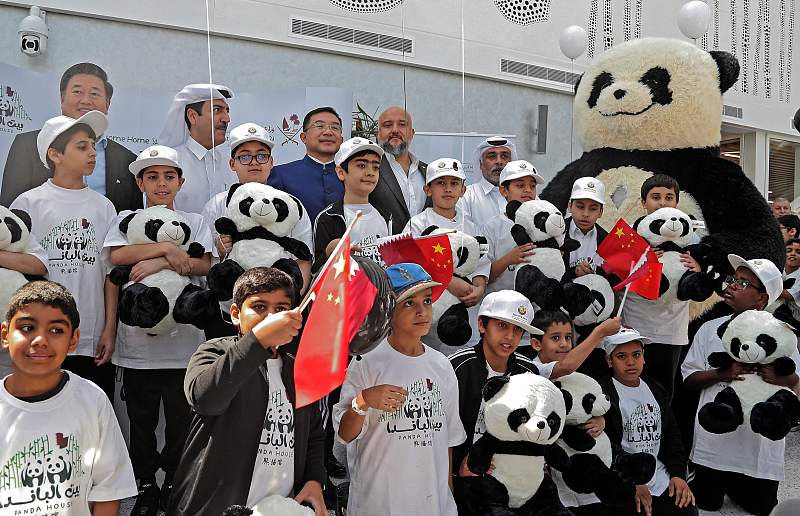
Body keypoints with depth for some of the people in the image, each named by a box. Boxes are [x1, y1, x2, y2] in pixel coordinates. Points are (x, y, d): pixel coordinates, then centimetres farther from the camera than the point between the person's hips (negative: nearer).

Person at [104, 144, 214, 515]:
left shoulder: (195, 222, 12)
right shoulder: (126, 219, 11)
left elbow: (204, 265, -4)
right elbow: (117, 255, -9)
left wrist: (159, 263, -14)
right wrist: (167, 248, -14)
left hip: (183, 341, 0)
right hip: (138, 339, 0)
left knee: (181, 417, 5)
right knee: (142, 418, 8)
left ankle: (175, 485, 21)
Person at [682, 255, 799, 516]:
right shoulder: (710, 329, 1)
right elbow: (688, 379, 0)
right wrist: (721, 374, -18)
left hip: (761, 445, 0)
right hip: (714, 443, 1)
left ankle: (731, 484, 40)